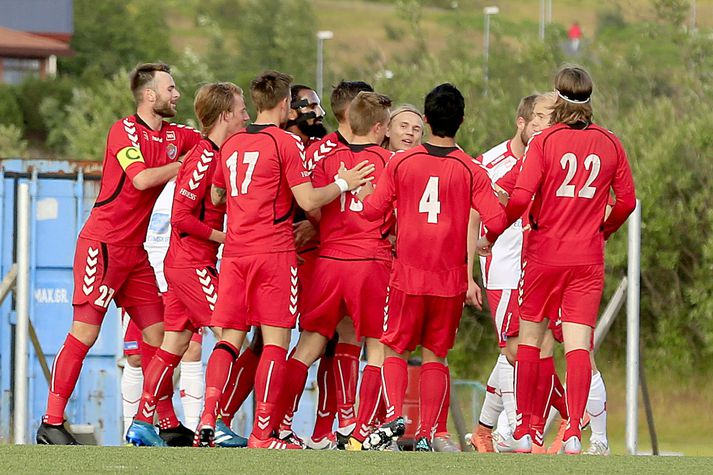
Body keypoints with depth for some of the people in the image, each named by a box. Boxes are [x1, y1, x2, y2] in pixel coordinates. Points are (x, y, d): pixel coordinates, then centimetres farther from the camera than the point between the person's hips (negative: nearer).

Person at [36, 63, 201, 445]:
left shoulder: (177, 137, 12)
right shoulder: (124, 130, -9)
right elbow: (141, 178, -21)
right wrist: (184, 164, -12)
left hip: (135, 252, 8)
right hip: (102, 245, -8)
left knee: (156, 333, 4)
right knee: (85, 332, -10)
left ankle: (167, 424, 10)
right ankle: (51, 423, -8)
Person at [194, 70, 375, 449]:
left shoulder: (231, 144, 14)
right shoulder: (286, 142, -6)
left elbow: (217, 196, 26)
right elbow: (308, 201, -10)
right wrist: (343, 183, 5)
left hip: (234, 253, 5)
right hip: (273, 252, -5)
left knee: (229, 340, 7)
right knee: (275, 341, -2)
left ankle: (207, 421, -9)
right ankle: (262, 434, -7)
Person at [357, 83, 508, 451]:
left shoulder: (400, 162, -2)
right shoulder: (471, 171, -4)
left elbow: (373, 210, 1)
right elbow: (496, 221, -10)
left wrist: (363, 193, 22)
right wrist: (486, 242, 13)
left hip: (408, 273, 0)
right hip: (450, 277, 0)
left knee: (395, 349, 11)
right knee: (435, 356, 9)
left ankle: (394, 416, -12)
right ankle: (427, 434, 1)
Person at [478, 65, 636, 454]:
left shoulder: (544, 141, -7)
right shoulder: (609, 143, 3)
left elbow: (520, 198, -15)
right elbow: (627, 201, 6)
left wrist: (491, 236, -2)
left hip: (544, 251, -1)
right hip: (588, 258, 2)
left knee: (530, 338, 11)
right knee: (579, 344, -2)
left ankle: (523, 430, 13)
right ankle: (574, 431, -15)